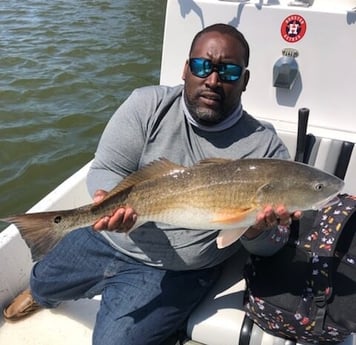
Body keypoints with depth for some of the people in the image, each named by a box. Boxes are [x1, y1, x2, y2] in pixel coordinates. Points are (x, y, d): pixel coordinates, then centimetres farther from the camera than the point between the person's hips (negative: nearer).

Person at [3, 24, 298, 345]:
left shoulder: (265, 146, -14)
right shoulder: (148, 104, -10)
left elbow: (273, 245, -11)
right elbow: (106, 170, -10)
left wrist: (255, 231, -36)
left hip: (174, 271, -2)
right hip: (108, 239, 3)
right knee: (40, 283, 22)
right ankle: (40, 296, 62)